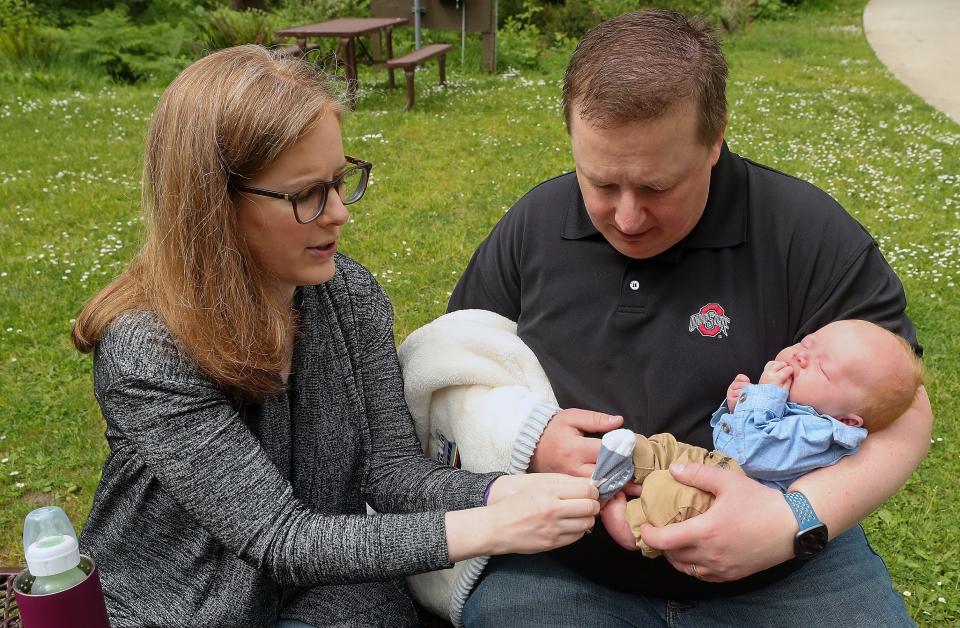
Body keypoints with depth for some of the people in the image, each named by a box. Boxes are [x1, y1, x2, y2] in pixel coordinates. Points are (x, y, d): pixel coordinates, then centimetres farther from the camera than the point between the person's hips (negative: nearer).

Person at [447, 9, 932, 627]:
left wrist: (800, 517, -26)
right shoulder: (530, 228, -1)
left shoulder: (808, 232, -10)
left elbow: (901, 412, -8)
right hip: (563, 570, 1)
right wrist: (523, 441, -14)